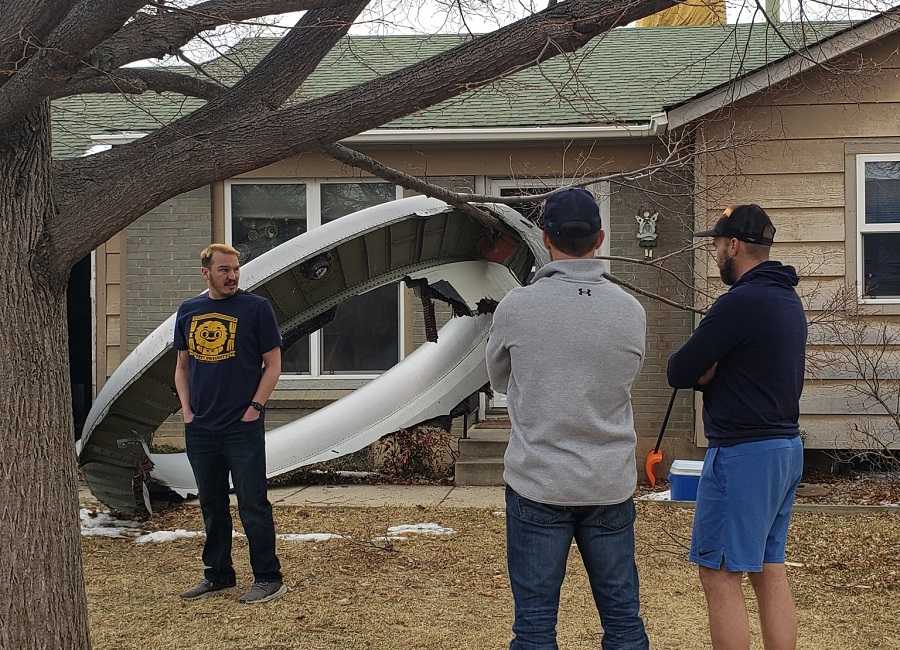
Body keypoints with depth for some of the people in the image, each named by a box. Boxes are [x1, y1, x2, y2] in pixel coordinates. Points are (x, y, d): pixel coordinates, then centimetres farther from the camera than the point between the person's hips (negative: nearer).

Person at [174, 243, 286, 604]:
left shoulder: (256, 308, -3)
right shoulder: (188, 312, 11)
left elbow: (273, 364, -3)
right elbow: (182, 366, 17)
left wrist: (254, 408, -10)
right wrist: (187, 410, 5)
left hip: (244, 427, -5)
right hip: (200, 428, 5)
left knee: (252, 505, -3)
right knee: (212, 505, 13)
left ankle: (268, 579, 4)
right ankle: (218, 575, 24)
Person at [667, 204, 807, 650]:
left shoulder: (740, 302, -18)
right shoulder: (788, 299, 12)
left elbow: (679, 373, -14)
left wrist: (701, 371, 8)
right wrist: (708, 370, 0)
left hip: (743, 453, -9)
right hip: (786, 446, 9)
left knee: (719, 576, -3)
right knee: (770, 572, 13)